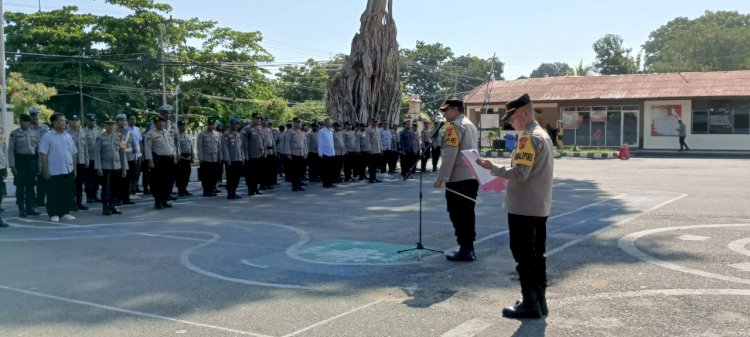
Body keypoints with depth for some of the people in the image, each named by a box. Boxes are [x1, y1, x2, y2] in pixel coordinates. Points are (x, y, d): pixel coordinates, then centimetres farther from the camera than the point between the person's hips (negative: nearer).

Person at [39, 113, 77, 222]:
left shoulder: (68, 136, 11)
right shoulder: (47, 137, -4)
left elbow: (73, 154, 15)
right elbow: (43, 155, -7)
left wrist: (74, 169, 12)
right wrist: (45, 170, -11)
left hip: (68, 171, 5)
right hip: (54, 171, -5)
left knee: (67, 193, 8)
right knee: (53, 193, 1)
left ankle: (65, 212, 19)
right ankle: (53, 214, 10)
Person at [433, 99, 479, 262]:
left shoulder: (454, 126, -12)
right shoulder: (471, 125, 17)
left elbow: (449, 155, -19)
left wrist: (441, 177, -17)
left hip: (458, 178, -9)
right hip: (472, 177, 9)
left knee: (458, 215, -3)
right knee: (468, 213, 12)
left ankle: (464, 250, -2)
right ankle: (469, 248, 16)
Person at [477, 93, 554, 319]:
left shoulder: (528, 138, -17)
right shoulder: (543, 135, 14)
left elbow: (520, 173, -22)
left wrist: (493, 168, -13)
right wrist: (503, 176, 14)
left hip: (523, 207, -10)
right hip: (540, 206, 10)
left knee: (524, 256, -2)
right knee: (537, 254, 14)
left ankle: (530, 305, 4)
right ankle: (539, 301, 22)